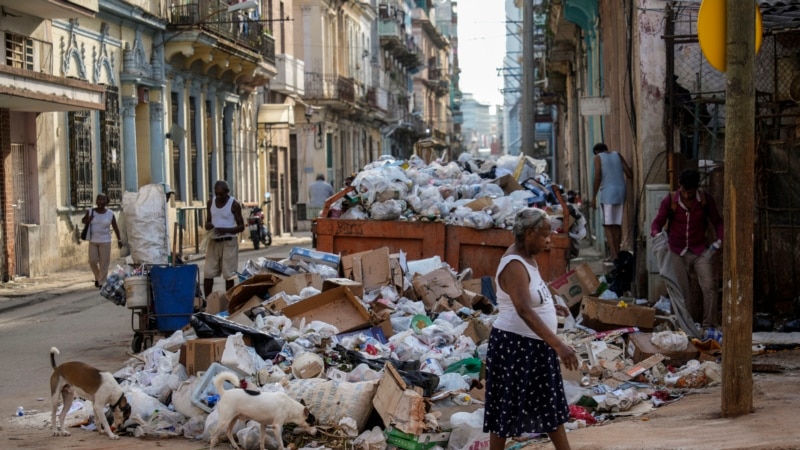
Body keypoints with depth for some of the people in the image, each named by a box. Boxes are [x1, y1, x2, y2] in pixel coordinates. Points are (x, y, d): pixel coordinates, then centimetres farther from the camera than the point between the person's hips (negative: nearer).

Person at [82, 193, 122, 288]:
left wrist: (119, 239, 1)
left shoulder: (110, 214, -2)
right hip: (93, 241, 2)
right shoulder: (90, 212, 2)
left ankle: (101, 282, 5)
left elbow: (115, 227, 3)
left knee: (104, 262, -3)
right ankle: (97, 277, 25)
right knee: (92, 261, 0)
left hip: (105, 241, -2)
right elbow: (83, 221, 13)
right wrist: (88, 219, -11)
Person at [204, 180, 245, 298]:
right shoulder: (211, 203, 7)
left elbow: (241, 226, -5)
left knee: (229, 275, -2)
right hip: (214, 241, 5)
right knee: (207, 274, 2)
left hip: (229, 242, -4)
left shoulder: (234, 204, -6)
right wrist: (208, 225, -9)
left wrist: (226, 230, -21)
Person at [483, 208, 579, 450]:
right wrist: (558, 345, -42)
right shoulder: (514, 265, -24)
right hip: (514, 345, -10)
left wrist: (551, 307, 26)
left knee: (551, 404, 16)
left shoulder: (527, 257, 6)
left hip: (535, 345, 10)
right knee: (507, 407, 1)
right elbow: (524, 311, -36)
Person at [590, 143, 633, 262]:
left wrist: (594, 197, -3)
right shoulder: (617, 155, 15)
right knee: (617, 224, 10)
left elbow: (597, 177, -7)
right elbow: (630, 174, 8)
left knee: (608, 225, -4)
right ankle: (617, 253, 10)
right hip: (620, 191, 5)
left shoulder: (598, 157, 4)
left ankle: (613, 254, -14)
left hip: (607, 192, -4)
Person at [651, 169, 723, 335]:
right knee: (678, 291, 1)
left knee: (709, 287, -14)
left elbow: (717, 221, 6)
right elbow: (658, 222, -2)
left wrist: (719, 239, -11)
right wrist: (656, 233, -25)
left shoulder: (705, 199, -4)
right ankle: (681, 327, 13)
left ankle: (709, 326, -7)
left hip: (700, 251, 0)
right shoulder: (670, 200, -7)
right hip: (677, 253, 0)